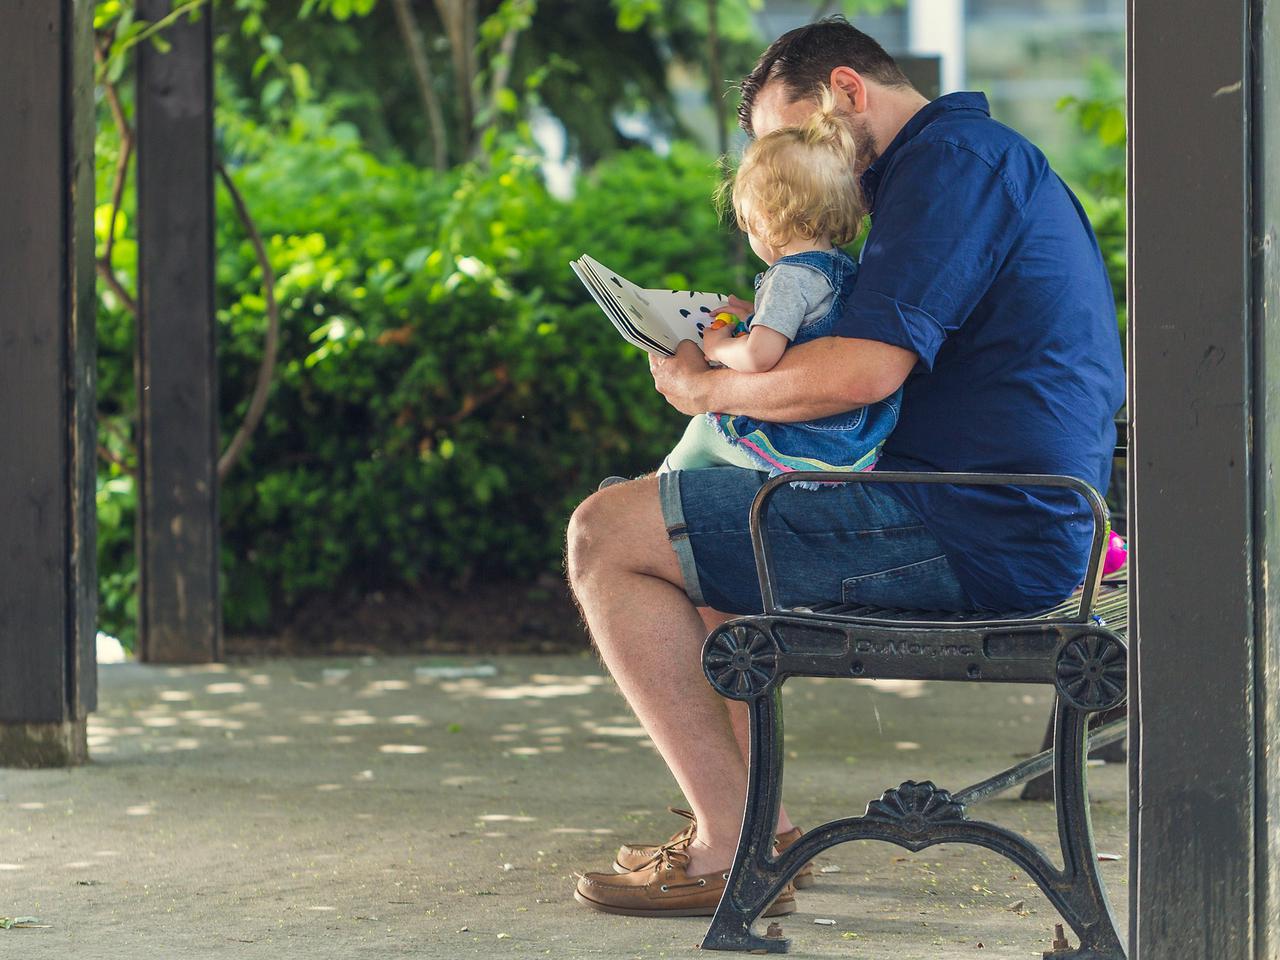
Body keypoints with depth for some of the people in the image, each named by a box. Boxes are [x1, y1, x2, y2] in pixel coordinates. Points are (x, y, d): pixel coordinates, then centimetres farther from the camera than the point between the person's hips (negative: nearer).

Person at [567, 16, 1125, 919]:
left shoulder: (951, 158, -12)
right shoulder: (992, 160, 22)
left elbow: (865, 371, -23)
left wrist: (708, 385, -7)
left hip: (969, 537, -11)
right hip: (1019, 520, 11)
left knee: (606, 536, -8)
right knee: (684, 520, 28)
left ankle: (735, 850, -9)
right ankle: (756, 816, 24)